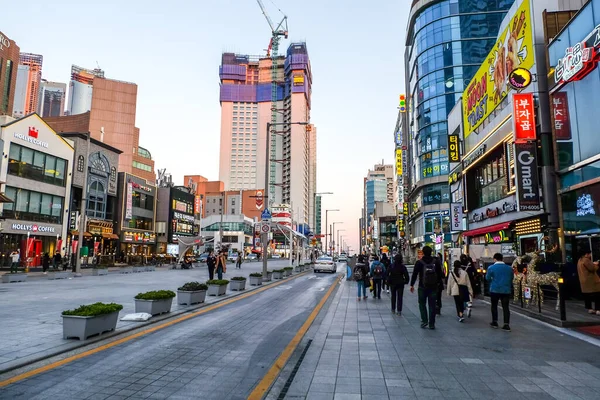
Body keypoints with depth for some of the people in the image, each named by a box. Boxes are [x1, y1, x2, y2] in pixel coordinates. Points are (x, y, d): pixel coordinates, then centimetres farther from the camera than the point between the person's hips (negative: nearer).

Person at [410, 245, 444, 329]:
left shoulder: (419, 262, -6)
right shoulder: (436, 262, 0)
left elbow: (414, 274, -5)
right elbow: (440, 274, 6)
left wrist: (412, 285, 3)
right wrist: (440, 283, 18)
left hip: (422, 287, -2)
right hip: (434, 287, 2)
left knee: (422, 304, 11)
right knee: (432, 305, 7)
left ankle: (424, 320, -1)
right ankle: (431, 324, 10)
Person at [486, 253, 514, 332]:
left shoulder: (491, 267, -9)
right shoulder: (509, 268, 1)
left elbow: (487, 278, -3)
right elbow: (511, 279, 10)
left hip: (495, 290, -2)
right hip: (506, 290, 2)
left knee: (494, 306, 14)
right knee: (505, 307, 4)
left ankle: (495, 322, 20)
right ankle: (506, 325, -1)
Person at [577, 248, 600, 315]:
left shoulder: (580, 260, 16)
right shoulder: (586, 260, -17)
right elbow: (593, 268, -19)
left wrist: (593, 264, 13)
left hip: (584, 281, 10)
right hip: (590, 281, -10)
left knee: (587, 295, 11)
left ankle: (589, 309, 15)